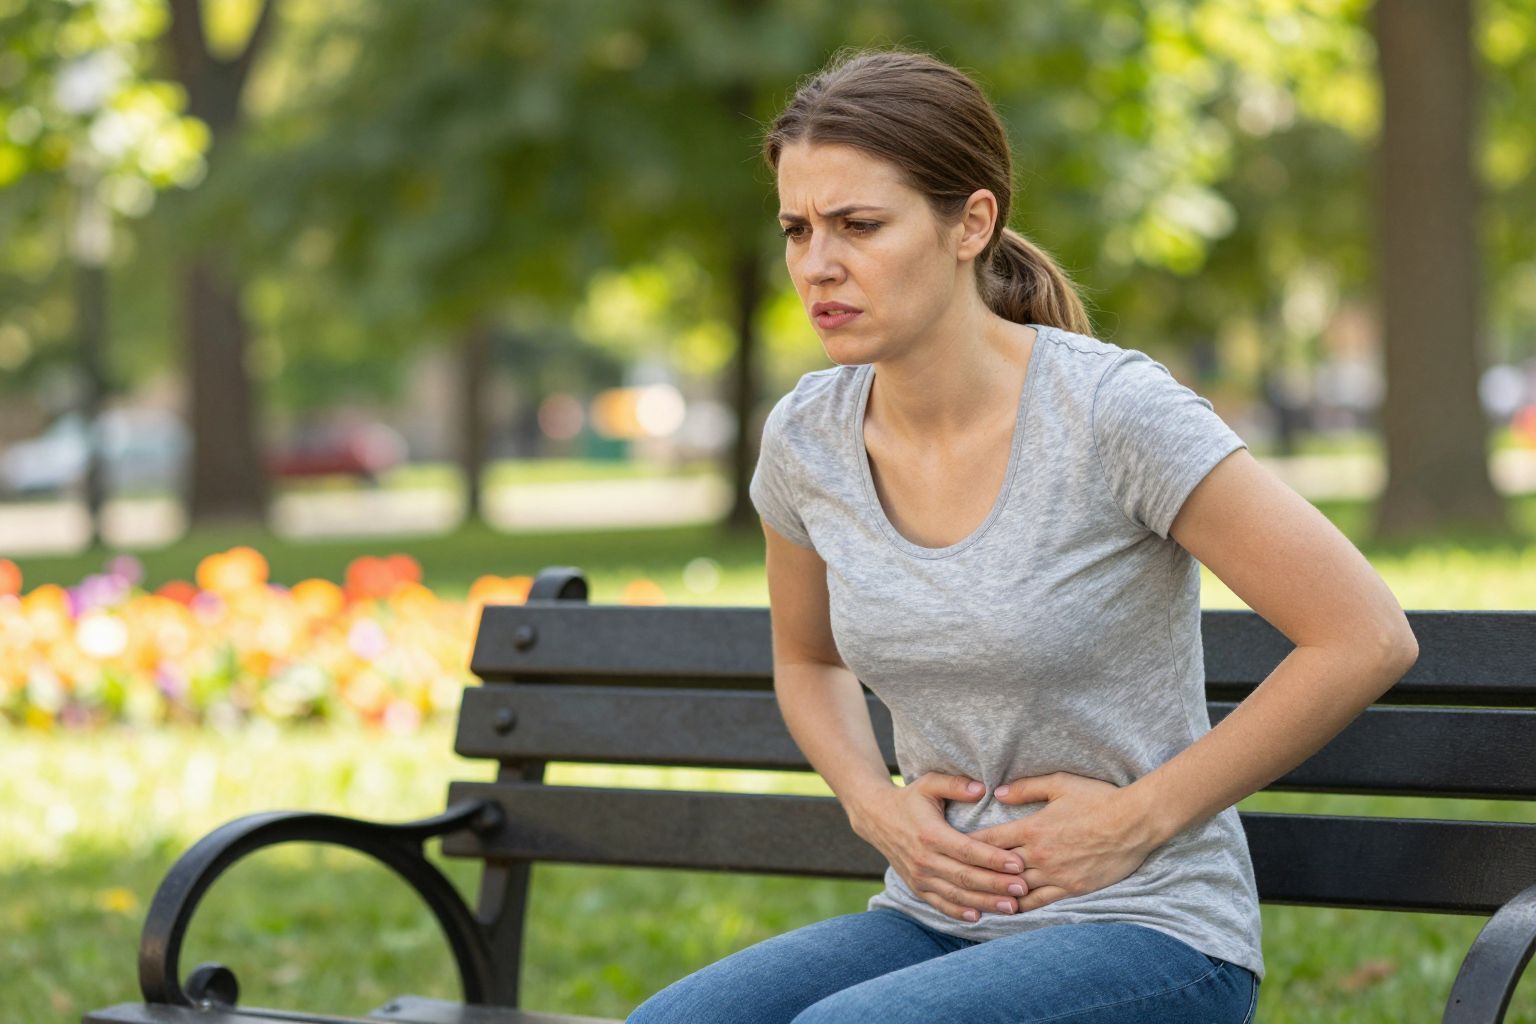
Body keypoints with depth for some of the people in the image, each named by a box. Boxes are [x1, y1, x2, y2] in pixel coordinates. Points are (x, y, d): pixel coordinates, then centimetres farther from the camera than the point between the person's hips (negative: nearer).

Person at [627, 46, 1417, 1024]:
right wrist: (877, 805, 2)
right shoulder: (807, 437, 1)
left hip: (1148, 933, -5)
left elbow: (1367, 639, -14)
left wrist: (1134, 819, -12)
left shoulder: (1110, 411, -16)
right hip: (936, 922, 5)